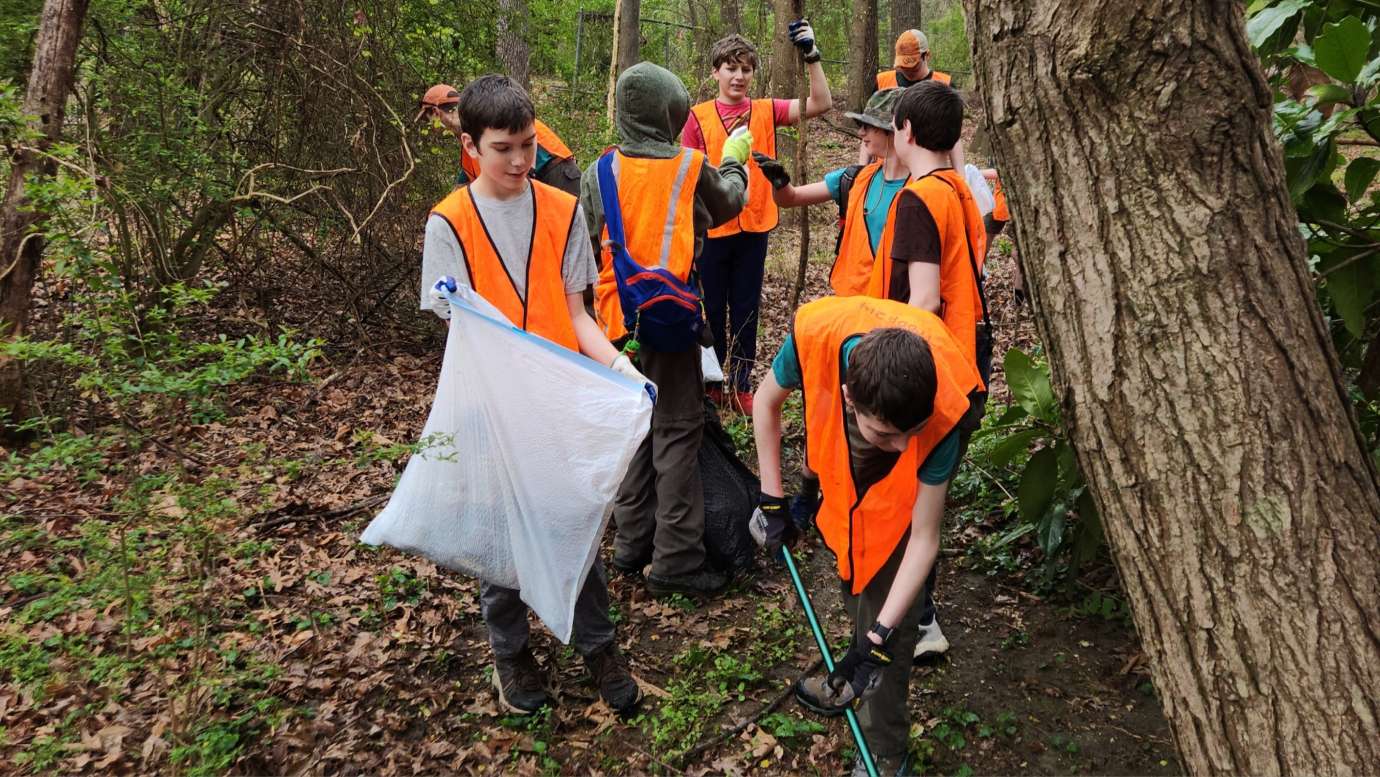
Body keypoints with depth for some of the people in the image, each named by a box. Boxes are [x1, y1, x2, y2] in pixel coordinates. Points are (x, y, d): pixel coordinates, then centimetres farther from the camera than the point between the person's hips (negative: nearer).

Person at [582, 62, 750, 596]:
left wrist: (601, 303, 15)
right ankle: (676, 560, 2)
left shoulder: (601, 172, 0)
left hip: (617, 318, 4)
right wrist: (733, 160, 33)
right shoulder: (692, 168, -6)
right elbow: (729, 203, 14)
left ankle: (632, 542, 23)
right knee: (677, 431, 1)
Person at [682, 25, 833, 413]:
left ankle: (740, 385, 20)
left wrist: (811, 55, -18)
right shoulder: (698, 117, -3)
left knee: (745, 311, 10)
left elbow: (821, 104, -8)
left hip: (754, 227, 2)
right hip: (711, 228, -1)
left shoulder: (766, 111, 2)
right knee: (711, 309, 10)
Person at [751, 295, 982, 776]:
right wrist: (772, 500, -12)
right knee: (852, 573, 18)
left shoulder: (942, 413, -42)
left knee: (883, 605, -6)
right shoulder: (815, 336, -41)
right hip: (841, 461, 3)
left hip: (901, 489, -2)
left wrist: (880, 637, -30)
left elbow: (923, 538, -29)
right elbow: (767, 401, -15)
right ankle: (852, 682, 44)